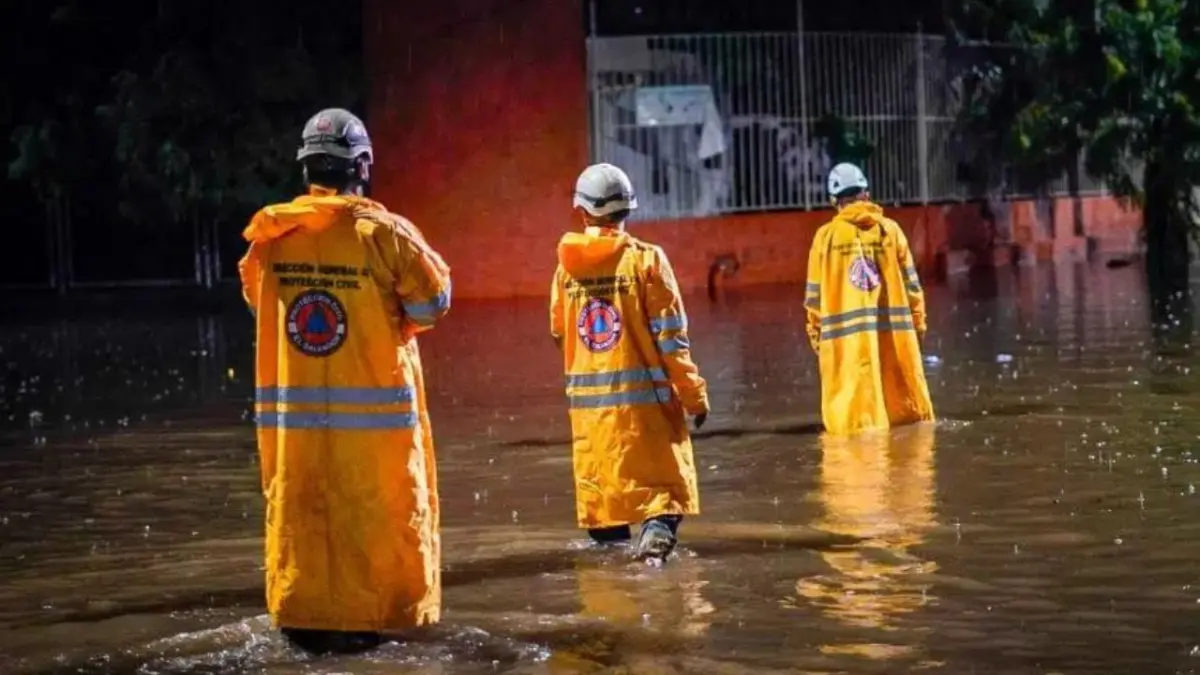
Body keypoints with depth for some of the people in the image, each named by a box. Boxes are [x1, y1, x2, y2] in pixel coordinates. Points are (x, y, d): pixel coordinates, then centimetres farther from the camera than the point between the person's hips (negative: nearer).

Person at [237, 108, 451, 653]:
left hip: (290, 406, 4)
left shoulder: (270, 235, 1)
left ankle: (301, 617, 14)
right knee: (375, 514, 5)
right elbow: (431, 302, -6)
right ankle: (363, 617, 7)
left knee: (297, 513, 10)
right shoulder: (383, 232, -11)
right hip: (371, 404, -3)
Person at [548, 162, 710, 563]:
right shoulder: (645, 259, -8)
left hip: (587, 397, 3)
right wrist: (693, 393, -2)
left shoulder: (567, 264, 1)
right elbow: (670, 335, -9)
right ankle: (659, 525, -23)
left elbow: (558, 330, 12)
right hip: (644, 393, -3)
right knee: (663, 477, 0)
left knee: (599, 481, 15)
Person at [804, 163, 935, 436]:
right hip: (892, 328, 2)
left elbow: (814, 291, 1)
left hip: (846, 333, -2)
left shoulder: (827, 235, 0)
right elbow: (910, 281, 5)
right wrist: (918, 321, 14)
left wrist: (816, 331, 10)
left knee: (853, 405, -1)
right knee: (905, 401, 12)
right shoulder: (889, 228, 4)